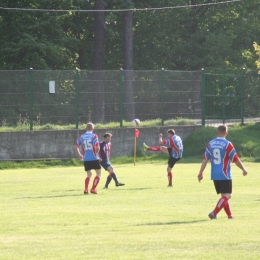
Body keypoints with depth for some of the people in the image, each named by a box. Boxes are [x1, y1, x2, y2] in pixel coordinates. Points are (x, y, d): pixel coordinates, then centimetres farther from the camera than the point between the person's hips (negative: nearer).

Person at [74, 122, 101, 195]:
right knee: (98, 173, 8)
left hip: (85, 159, 4)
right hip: (94, 158, -4)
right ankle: (93, 189, -5)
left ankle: (86, 189, 2)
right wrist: (96, 153, 4)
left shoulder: (81, 137, 6)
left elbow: (75, 147, 8)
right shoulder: (94, 136, -7)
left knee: (89, 174, 19)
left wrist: (79, 155, 19)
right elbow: (97, 147, -16)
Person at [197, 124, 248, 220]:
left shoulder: (210, 144, 3)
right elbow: (236, 159, -7)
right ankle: (214, 213, -20)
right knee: (227, 196, -5)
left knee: (224, 195, 17)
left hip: (214, 175, 6)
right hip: (225, 175, -6)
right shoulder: (227, 144, -12)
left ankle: (229, 215, 19)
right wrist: (244, 169, 8)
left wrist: (201, 173, 7)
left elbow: (205, 159, 2)